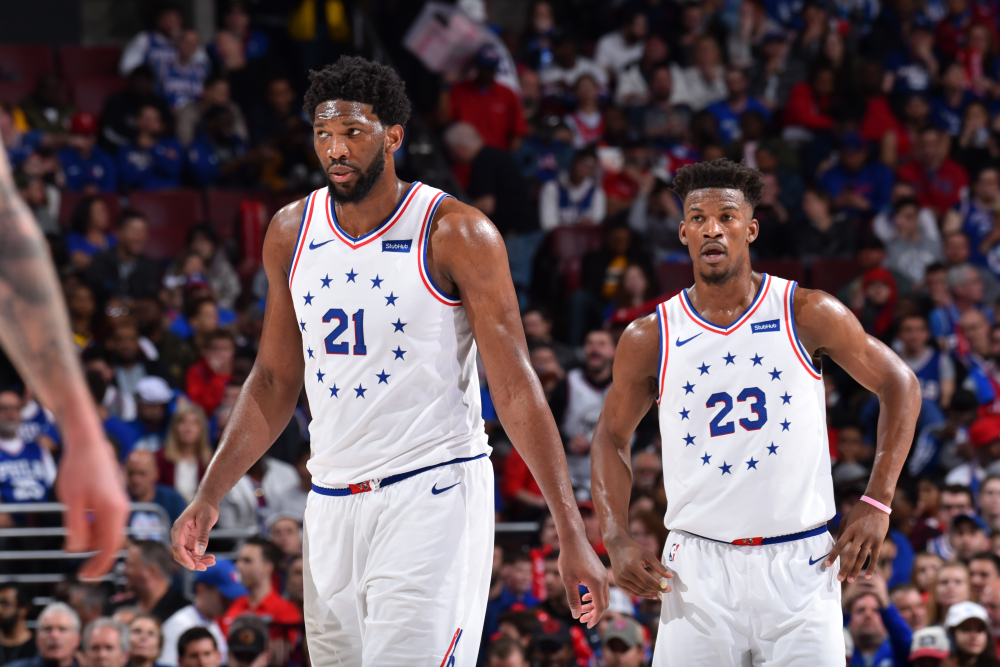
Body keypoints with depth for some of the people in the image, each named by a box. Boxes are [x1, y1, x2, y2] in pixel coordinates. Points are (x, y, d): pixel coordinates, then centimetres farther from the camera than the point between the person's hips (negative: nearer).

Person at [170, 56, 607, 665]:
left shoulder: (458, 234, -8)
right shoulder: (292, 232, 8)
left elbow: (516, 388, -9)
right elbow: (275, 381, 17)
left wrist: (573, 534, -13)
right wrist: (210, 497, 10)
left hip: (432, 495, -6)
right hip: (333, 501, 6)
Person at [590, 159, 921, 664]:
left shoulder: (809, 316, -2)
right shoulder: (649, 339, 2)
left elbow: (899, 385, 7)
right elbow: (611, 436, 15)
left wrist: (876, 504, 1)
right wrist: (617, 539, 2)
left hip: (800, 565, 0)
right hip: (697, 570, 1)